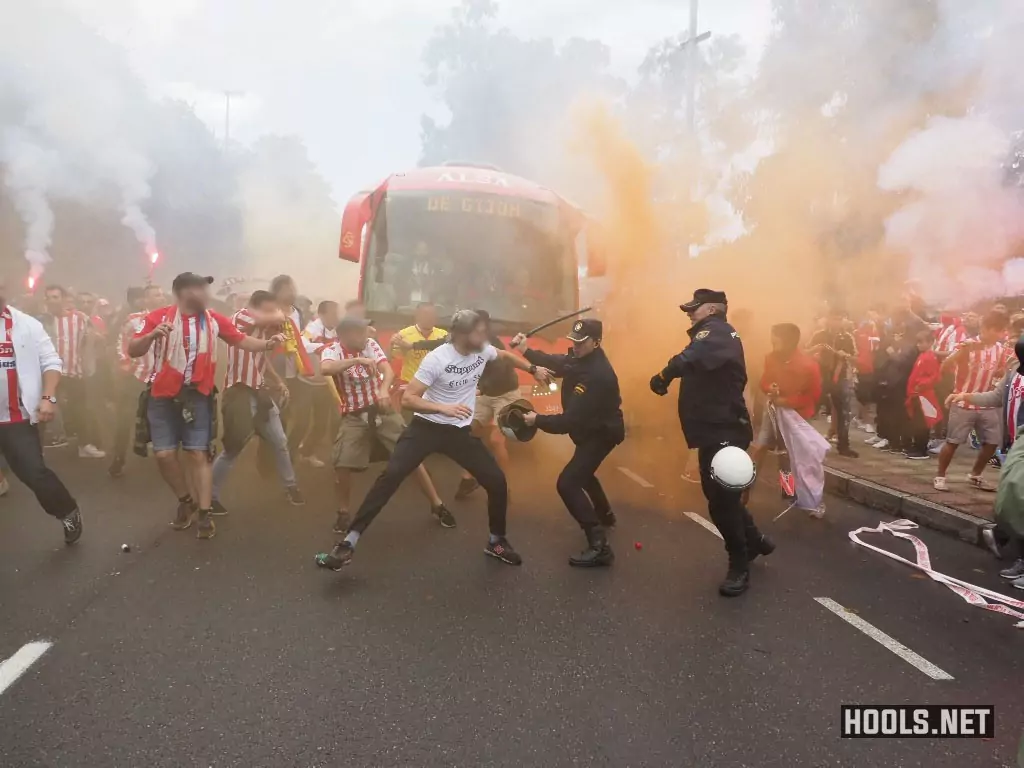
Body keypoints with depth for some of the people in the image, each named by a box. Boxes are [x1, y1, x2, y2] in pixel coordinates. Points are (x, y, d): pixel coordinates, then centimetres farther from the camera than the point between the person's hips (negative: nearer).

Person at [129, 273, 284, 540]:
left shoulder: (213, 319, 2)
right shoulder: (159, 316, -4)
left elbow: (242, 340, 4)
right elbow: (133, 351, -6)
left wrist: (268, 343, -14)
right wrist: (152, 334, -24)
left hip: (198, 396, 1)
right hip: (163, 396, 0)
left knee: (198, 454, -1)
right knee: (164, 454, 1)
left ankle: (204, 513, 2)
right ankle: (186, 501, 23)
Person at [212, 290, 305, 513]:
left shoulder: (262, 330, 13)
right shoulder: (240, 317, -12)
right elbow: (279, 318, -22)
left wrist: (277, 381, 19)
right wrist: (274, 313, -1)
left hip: (259, 391, 8)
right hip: (240, 392, -8)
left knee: (280, 442, 13)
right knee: (233, 449, -2)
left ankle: (291, 486, 30)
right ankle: (210, 496, 12)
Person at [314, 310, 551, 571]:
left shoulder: (483, 351, -5)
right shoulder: (437, 359, -21)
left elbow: (506, 354, 20)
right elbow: (408, 399, -22)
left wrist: (533, 369, 27)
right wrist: (444, 408, -35)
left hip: (460, 431, 5)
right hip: (426, 426, -4)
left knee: (497, 481, -2)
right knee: (391, 475, -20)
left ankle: (496, 541, 22)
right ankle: (348, 543, -13)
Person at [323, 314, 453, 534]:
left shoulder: (371, 345, -4)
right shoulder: (332, 351, -9)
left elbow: (388, 370, -18)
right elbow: (326, 369, -33)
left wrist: (384, 390, -39)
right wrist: (358, 360, -42)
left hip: (382, 410, 1)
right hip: (354, 417, -1)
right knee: (342, 465, -12)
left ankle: (437, 505, 10)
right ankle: (343, 513, 13)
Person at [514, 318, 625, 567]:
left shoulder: (598, 375, -33)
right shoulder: (581, 357, -2)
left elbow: (571, 420, -35)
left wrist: (537, 421, -31)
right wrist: (526, 351, -14)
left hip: (602, 432, -10)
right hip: (590, 429, 10)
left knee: (568, 483, -18)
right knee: (581, 472, 31)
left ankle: (599, 546, -20)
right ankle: (605, 515, 54)